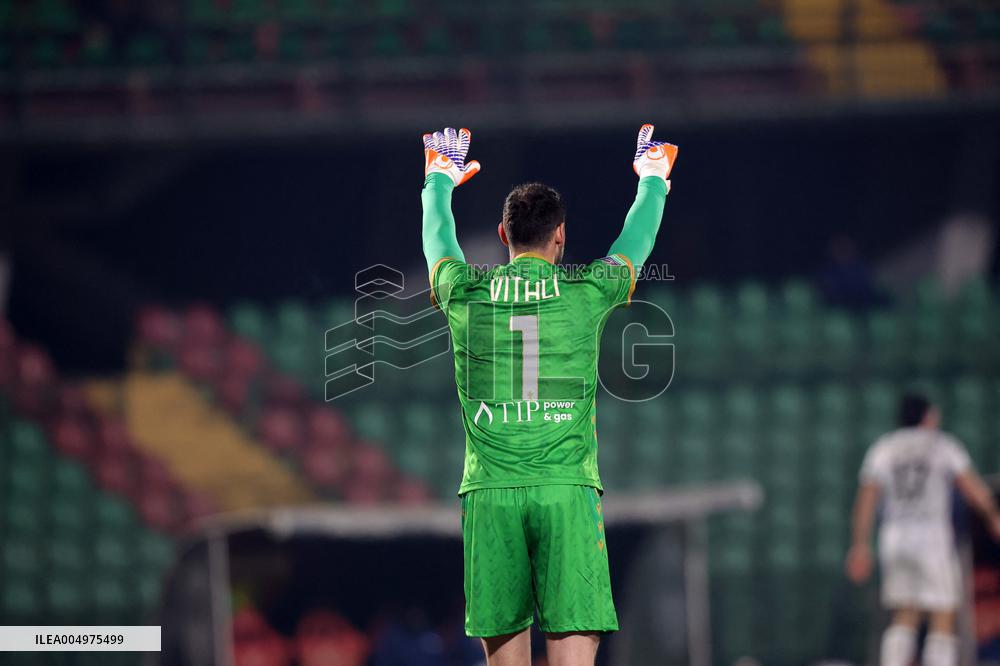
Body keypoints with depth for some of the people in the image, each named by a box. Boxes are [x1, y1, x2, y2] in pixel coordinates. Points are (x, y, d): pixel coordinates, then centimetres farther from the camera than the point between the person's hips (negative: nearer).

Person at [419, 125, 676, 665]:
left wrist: (440, 180, 50)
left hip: (490, 494, 2)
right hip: (566, 490, -2)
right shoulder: (586, 294, 2)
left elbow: (437, 236, 28)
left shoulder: (464, 295, 6)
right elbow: (636, 239, 22)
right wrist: (652, 180, 44)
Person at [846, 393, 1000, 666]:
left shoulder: (882, 449, 11)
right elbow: (974, 490, -4)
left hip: (894, 539, 4)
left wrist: (860, 545, 4)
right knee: (943, 621, 0)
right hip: (933, 536, -4)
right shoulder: (944, 446, 3)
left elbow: (866, 499, 4)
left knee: (905, 619, 13)